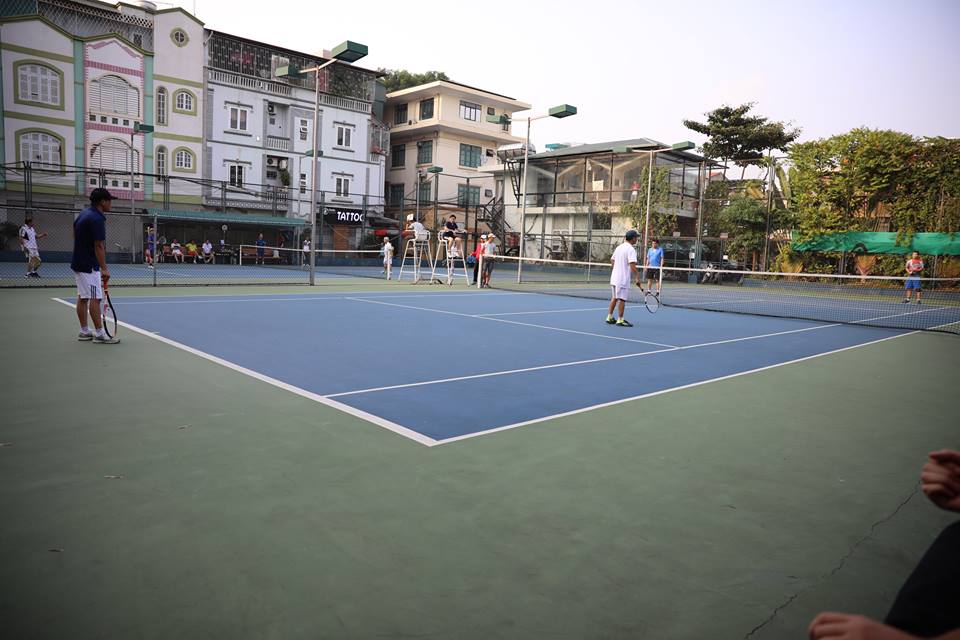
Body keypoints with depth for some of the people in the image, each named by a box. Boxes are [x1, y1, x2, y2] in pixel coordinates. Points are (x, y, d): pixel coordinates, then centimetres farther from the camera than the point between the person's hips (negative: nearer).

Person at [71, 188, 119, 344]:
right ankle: (99, 334, -5)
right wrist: (104, 268, -20)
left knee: (82, 297, 11)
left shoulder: (84, 214, 12)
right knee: (95, 298, -7)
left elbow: (76, 236, 20)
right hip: (89, 266, -10)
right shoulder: (97, 219, -18)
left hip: (78, 262, 10)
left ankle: (84, 332, 17)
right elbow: (98, 246, -21)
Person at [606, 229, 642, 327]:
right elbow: (632, 265, -21)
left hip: (614, 277, 8)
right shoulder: (631, 249, -14)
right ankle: (620, 320, 3)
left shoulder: (619, 247, 11)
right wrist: (637, 278, -18)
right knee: (622, 299, -2)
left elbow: (612, 260, 19)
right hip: (623, 279, -8)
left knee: (614, 297, 16)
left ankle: (609, 317, 20)